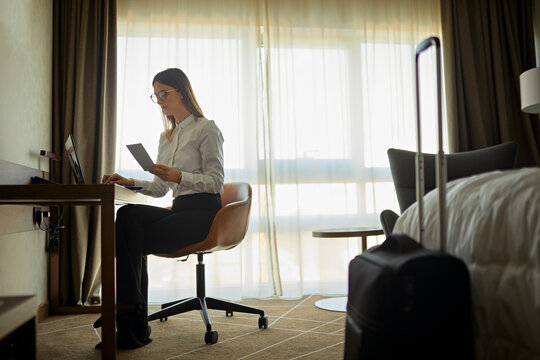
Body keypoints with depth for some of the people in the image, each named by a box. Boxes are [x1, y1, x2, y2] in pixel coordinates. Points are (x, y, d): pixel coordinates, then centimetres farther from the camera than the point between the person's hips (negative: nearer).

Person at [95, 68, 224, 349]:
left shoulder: (206, 129, 0)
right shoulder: (166, 137, 23)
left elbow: (215, 181, -9)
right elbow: (160, 188, 19)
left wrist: (179, 176, -22)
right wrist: (130, 182, 3)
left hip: (203, 212, -6)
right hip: (178, 210, 7)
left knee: (130, 235, -23)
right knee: (128, 215, -23)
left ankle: (132, 329, -14)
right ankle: (133, 326, -22)